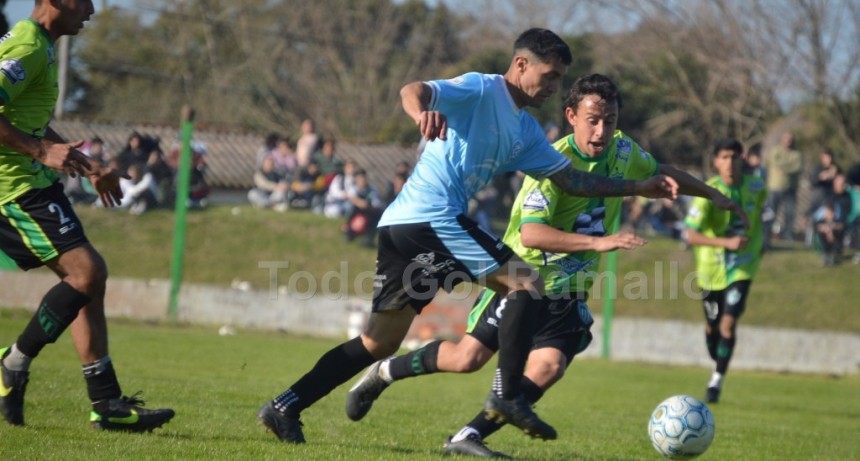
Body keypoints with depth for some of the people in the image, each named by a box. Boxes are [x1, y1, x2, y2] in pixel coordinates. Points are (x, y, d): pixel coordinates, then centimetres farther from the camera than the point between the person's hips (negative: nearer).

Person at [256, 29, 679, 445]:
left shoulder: (526, 132, 21)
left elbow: (572, 179, 25)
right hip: (430, 218, -9)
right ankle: (507, 396, -13)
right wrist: (422, 110, -45)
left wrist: (639, 188, 19)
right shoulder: (481, 90, -5)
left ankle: (285, 408, 12)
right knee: (525, 282, -9)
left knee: (379, 344, 11)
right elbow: (413, 90, -21)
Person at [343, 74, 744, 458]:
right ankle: (383, 372, 16)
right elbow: (530, 233, -34)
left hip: (568, 293, 5)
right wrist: (598, 242, -41)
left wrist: (712, 194, 29)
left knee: (548, 367, -17)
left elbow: (660, 173, 24)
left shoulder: (623, 151, 0)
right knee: (468, 358, -8)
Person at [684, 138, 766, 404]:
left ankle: (717, 380, -5)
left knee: (729, 323, -15)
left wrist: (759, 240, 15)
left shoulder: (756, 188, -8)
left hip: (742, 267, 0)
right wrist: (726, 243, -37)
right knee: (712, 325, 14)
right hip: (711, 268, 0)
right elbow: (691, 235, -27)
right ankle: (718, 365, 42)